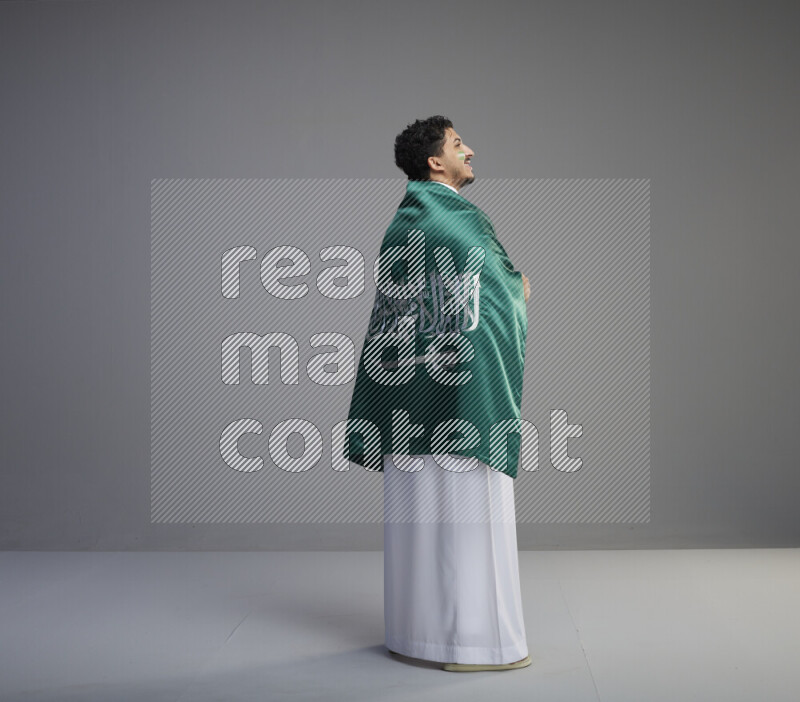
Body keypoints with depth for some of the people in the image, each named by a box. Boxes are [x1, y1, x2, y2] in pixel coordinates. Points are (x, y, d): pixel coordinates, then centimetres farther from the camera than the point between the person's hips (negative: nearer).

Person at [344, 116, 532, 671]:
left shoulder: (403, 221, 13)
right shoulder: (457, 221, -12)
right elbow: (496, 301, -10)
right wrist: (520, 292, 11)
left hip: (409, 390, 9)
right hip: (462, 385, -8)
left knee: (417, 506, 11)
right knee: (467, 506, -4)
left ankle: (416, 627, 19)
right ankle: (473, 637, 1)